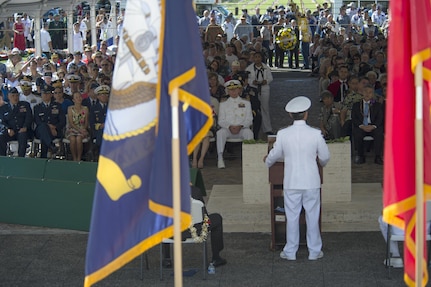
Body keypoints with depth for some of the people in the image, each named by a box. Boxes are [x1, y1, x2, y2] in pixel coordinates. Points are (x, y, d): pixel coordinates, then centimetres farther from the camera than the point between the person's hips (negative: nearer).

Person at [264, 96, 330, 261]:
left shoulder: (283, 134, -8)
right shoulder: (315, 134, -10)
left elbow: (275, 154, 7)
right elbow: (325, 157, 1)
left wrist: (267, 161, 30)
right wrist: (322, 164, 26)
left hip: (291, 182, 0)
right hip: (311, 182, 0)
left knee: (292, 216, 8)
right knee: (313, 216, 9)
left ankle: (290, 252, 15)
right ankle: (314, 251, 17)